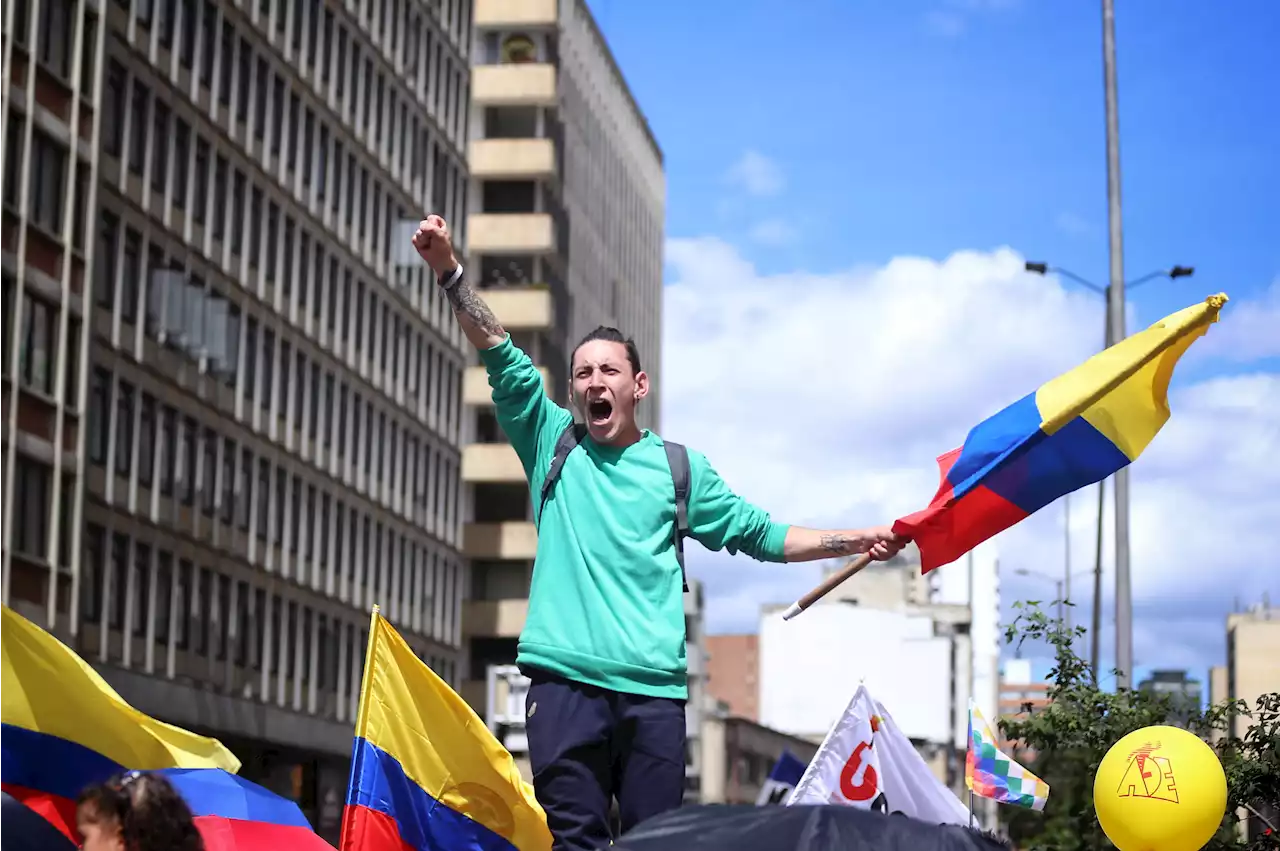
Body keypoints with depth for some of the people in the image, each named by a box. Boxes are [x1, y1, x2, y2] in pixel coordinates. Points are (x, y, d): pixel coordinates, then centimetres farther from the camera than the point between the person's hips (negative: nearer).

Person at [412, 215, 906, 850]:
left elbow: (759, 534, 20)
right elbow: (501, 356, 5)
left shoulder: (679, 466, 16)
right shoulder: (552, 444, 13)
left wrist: (854, 541, 14)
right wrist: (448, 270, -4)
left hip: (655, 687, 1)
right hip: (565, 678, -1)